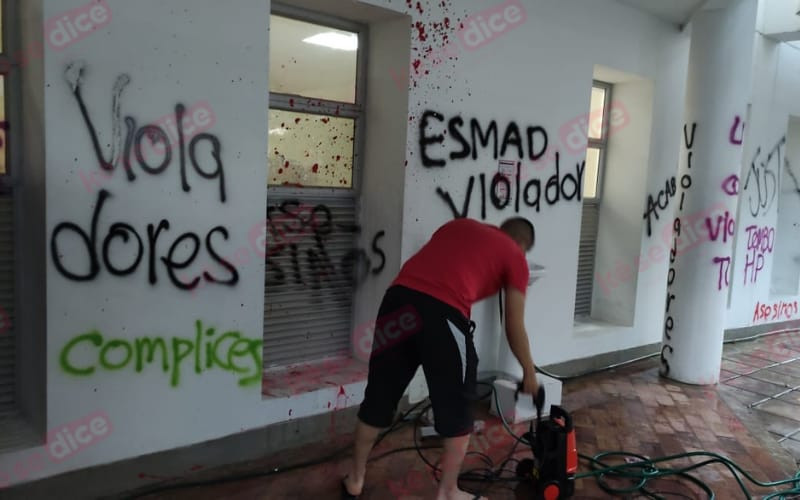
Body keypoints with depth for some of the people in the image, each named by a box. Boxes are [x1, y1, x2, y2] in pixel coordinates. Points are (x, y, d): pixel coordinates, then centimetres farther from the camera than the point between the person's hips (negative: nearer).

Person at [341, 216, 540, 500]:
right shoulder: (515, 257, 17)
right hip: (442, 313, -5)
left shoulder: (459, 224, 29)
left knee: (378, 398, 19)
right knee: (458, 409, 17)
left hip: (398, 296, 5)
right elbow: (514, 328, 18)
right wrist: (529, 373, 30)